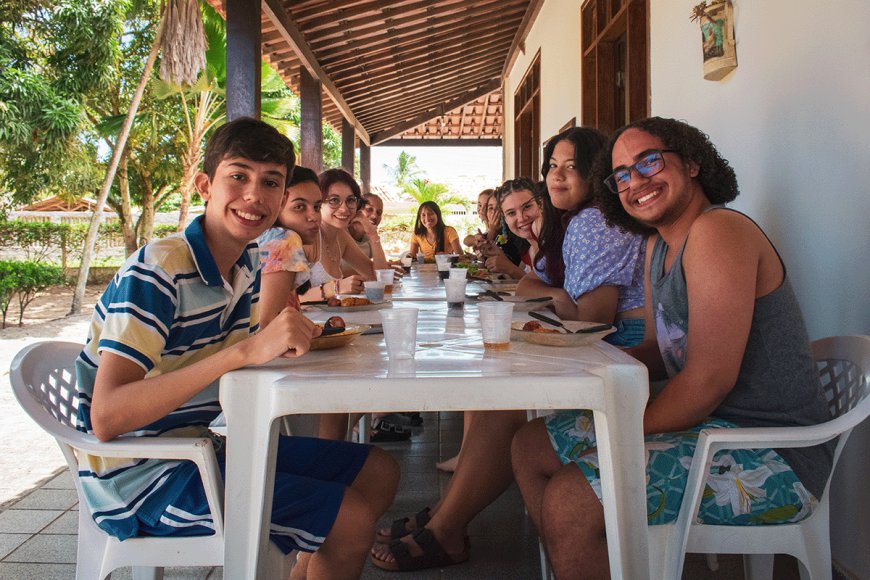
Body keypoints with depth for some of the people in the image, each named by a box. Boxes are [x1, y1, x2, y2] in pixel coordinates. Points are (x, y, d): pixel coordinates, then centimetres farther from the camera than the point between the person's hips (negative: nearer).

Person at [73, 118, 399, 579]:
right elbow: (106, 418, -32)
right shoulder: (158, 270, -23)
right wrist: (246, 350, -40)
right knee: (350, 519, -18)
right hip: (140, 477, -8)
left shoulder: (247, 264, 2)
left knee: (379, 473, 9)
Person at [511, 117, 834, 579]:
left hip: (770, 457, -10)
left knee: (568, 502, -25)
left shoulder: (718, 230, -18)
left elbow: (710, 378, -24)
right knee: (530, 448, 10)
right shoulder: (657, 246, 12)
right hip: (706, 424, 10)